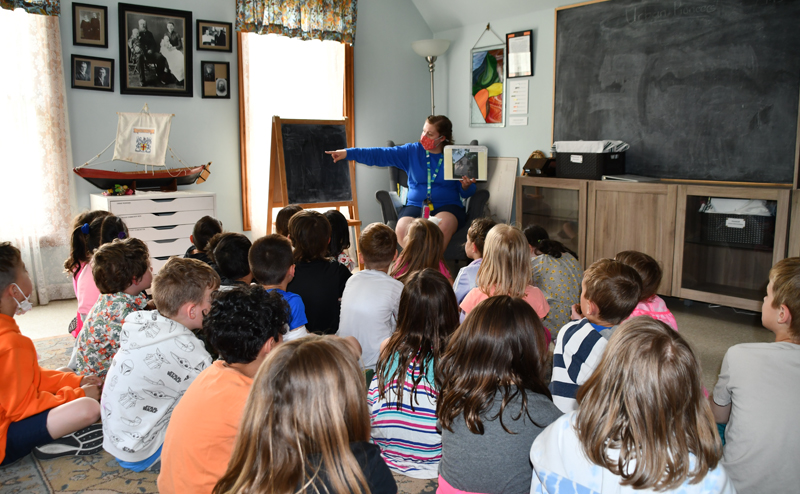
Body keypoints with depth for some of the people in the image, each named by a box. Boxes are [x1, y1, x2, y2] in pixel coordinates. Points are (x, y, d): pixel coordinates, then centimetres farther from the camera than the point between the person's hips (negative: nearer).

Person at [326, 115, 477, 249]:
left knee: (443, 226, -38)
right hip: (416, 205, 1)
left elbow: (466, 194, 11)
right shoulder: (412, 151, 10)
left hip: (448, 206, -1)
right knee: (402, 229, -33)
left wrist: (466, 186, -13)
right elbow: (380, 155, 3)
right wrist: (348, 153, -6)